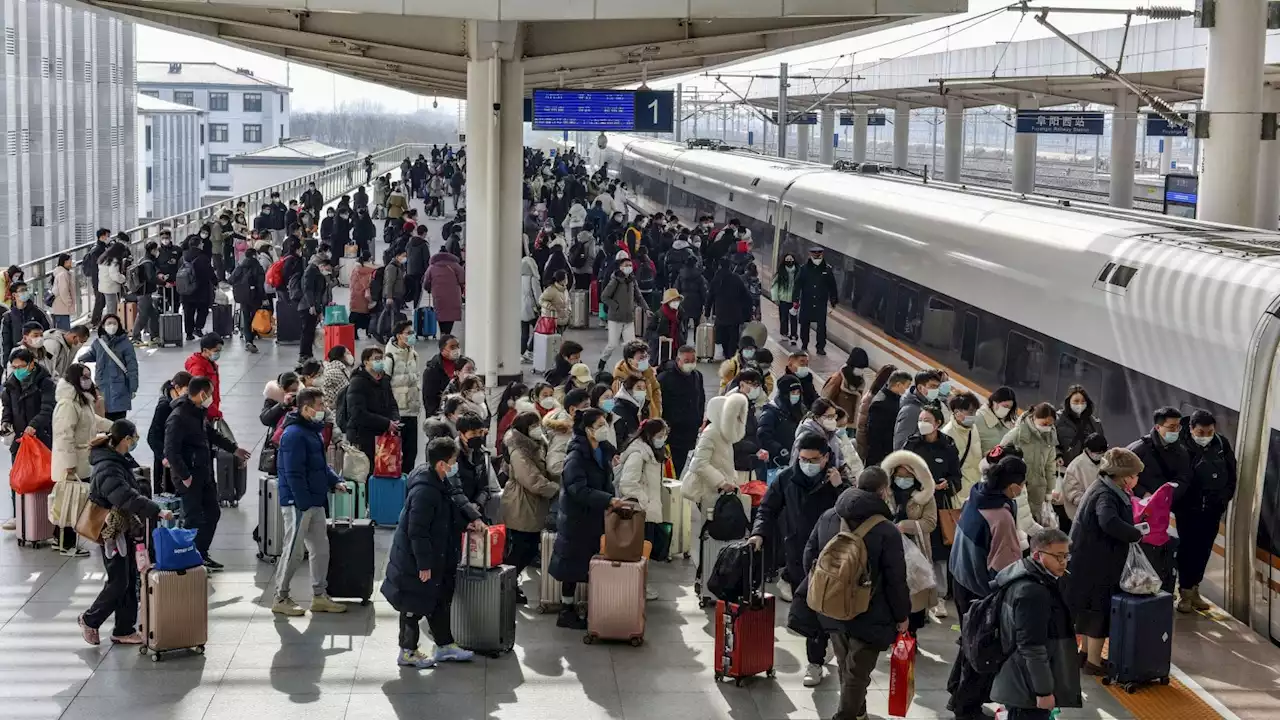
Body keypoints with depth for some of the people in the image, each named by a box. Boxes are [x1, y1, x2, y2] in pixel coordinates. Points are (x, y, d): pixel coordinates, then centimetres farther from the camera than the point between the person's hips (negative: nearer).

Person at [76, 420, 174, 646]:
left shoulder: (121, 461, 7)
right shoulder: (107, 469, -24)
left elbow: (134, 489, 19)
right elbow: (128, 498, -35)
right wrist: (157, 511, -39)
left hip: (126, 530, 9)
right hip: (112, 532, -9)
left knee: (130, 581, 12)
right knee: (118, 582, -1)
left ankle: (124, 630, 20)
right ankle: (89, 620, 19)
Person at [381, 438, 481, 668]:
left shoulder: (440, 482, 3)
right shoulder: (425, 490, -28)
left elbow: (446, 514, 20)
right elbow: (417, 531, -27)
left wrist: (468, 522, 7)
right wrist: (424, 564, -22)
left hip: (436, 558, 10)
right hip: (415, 560, -10)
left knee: (440, 601, 19)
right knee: (415, 605, 4)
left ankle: (445, 645, 32)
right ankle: (407, 652, 18)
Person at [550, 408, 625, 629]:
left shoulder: (605, 451, 7)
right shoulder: (576, 457, -17)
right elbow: (579, 490, -27)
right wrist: (609, 500, -33)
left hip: (598, 519, 8)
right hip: (577, 519, -8)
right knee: (572, 566, 0)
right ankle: (566, 613, 10)